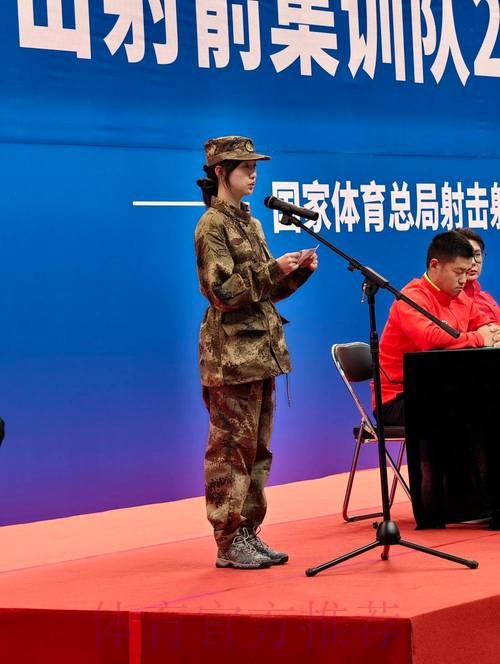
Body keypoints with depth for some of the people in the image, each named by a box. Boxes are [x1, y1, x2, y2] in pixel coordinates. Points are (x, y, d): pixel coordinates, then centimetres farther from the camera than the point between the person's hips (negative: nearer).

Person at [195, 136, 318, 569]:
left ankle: (248, 534, 17)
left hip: (260, 350, 9)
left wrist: (299, 272, 2)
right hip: (232, 353, -9)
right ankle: (229, 543, 0)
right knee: (231, 449, -5)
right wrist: (275, 268, -21)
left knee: (257, 449, 11)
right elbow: (224, 292, -17)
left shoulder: (250, 224, 16)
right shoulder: (212, 227, -10)